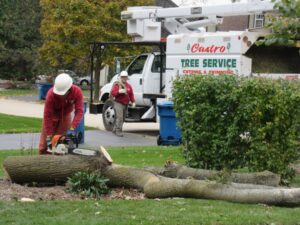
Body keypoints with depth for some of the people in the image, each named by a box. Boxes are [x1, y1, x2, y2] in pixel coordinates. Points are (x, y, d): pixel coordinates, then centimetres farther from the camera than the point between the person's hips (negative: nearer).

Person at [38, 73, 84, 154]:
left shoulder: (77, 92, -33)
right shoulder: (51, 94, -37)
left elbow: (79, 111, -32)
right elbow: (47, 116, -33)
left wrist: (72, 128, -43)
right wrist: (49, 137, -32)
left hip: (66, 115, 2)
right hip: (52, 115, -1)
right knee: (45, 143, 1)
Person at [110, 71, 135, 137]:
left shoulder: (128, 86, 12)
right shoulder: (116, 84, -3)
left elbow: (131, 95, 9)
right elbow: (113, 93, -11)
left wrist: (133, 102, -4)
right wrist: (119, 91, -27)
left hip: (125, 104, 6)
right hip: (118, 103, -6)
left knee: (123, 118, 12)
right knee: (119, 117, -18)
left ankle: (115, 129, 27)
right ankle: (118, 131, -16)